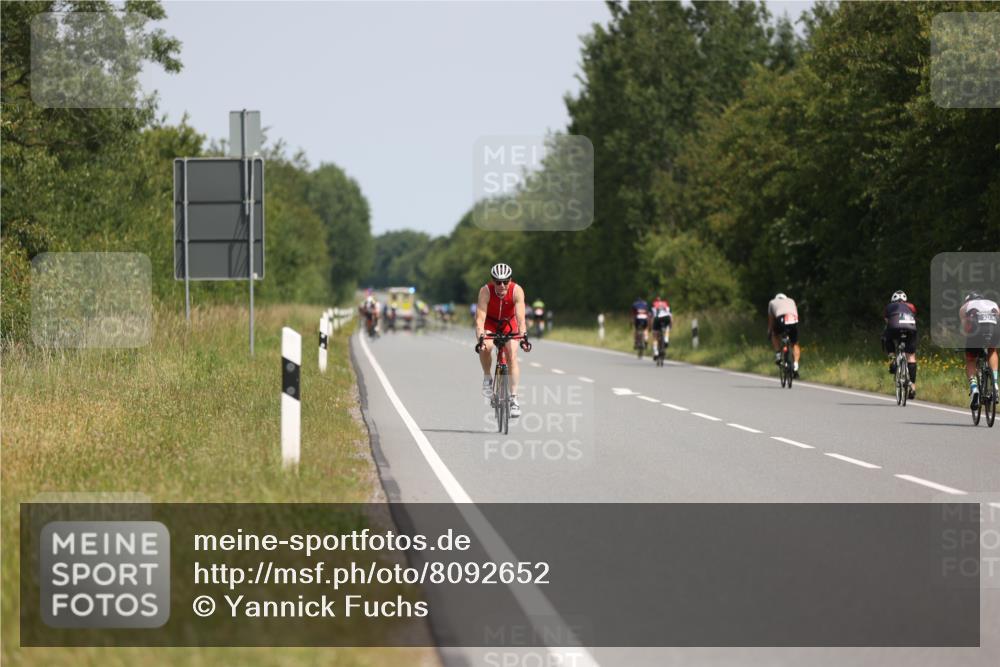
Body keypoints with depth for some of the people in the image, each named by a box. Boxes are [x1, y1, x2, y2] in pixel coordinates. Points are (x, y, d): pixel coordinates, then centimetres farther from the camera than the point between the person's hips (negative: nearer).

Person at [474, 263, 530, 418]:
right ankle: (487, 377, -4)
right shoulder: (486, 291, -32)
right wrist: (480, 338, -52)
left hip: (509, 323, 1)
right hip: (489, 322, -1)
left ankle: (513, 399, -13)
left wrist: (524, 337, -51)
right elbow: (480, 318, -38)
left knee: (512, 356, -15)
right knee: (486, 347, -30)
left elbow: (520, 317, -37)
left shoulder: (517, 291, -31)